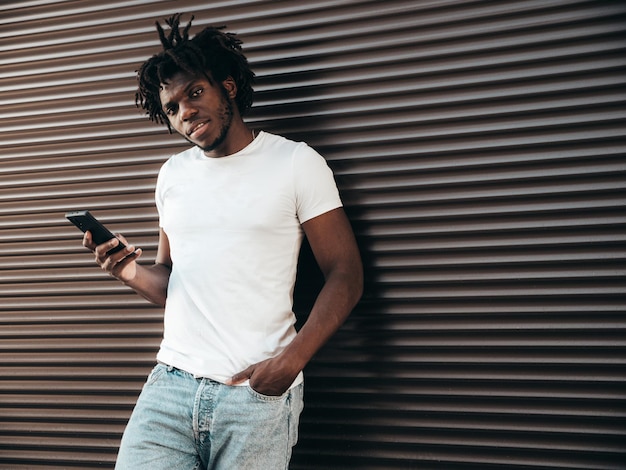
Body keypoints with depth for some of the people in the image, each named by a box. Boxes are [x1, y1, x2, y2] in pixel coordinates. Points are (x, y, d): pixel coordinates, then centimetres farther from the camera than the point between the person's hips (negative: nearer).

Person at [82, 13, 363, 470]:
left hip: (257, 393, -4)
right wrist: (132, 272, -2)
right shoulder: (172, 175, 15)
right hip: (171, 381, 4)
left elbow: (345, 276, -4)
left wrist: (291, 361, -17)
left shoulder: (296, 162, 0)